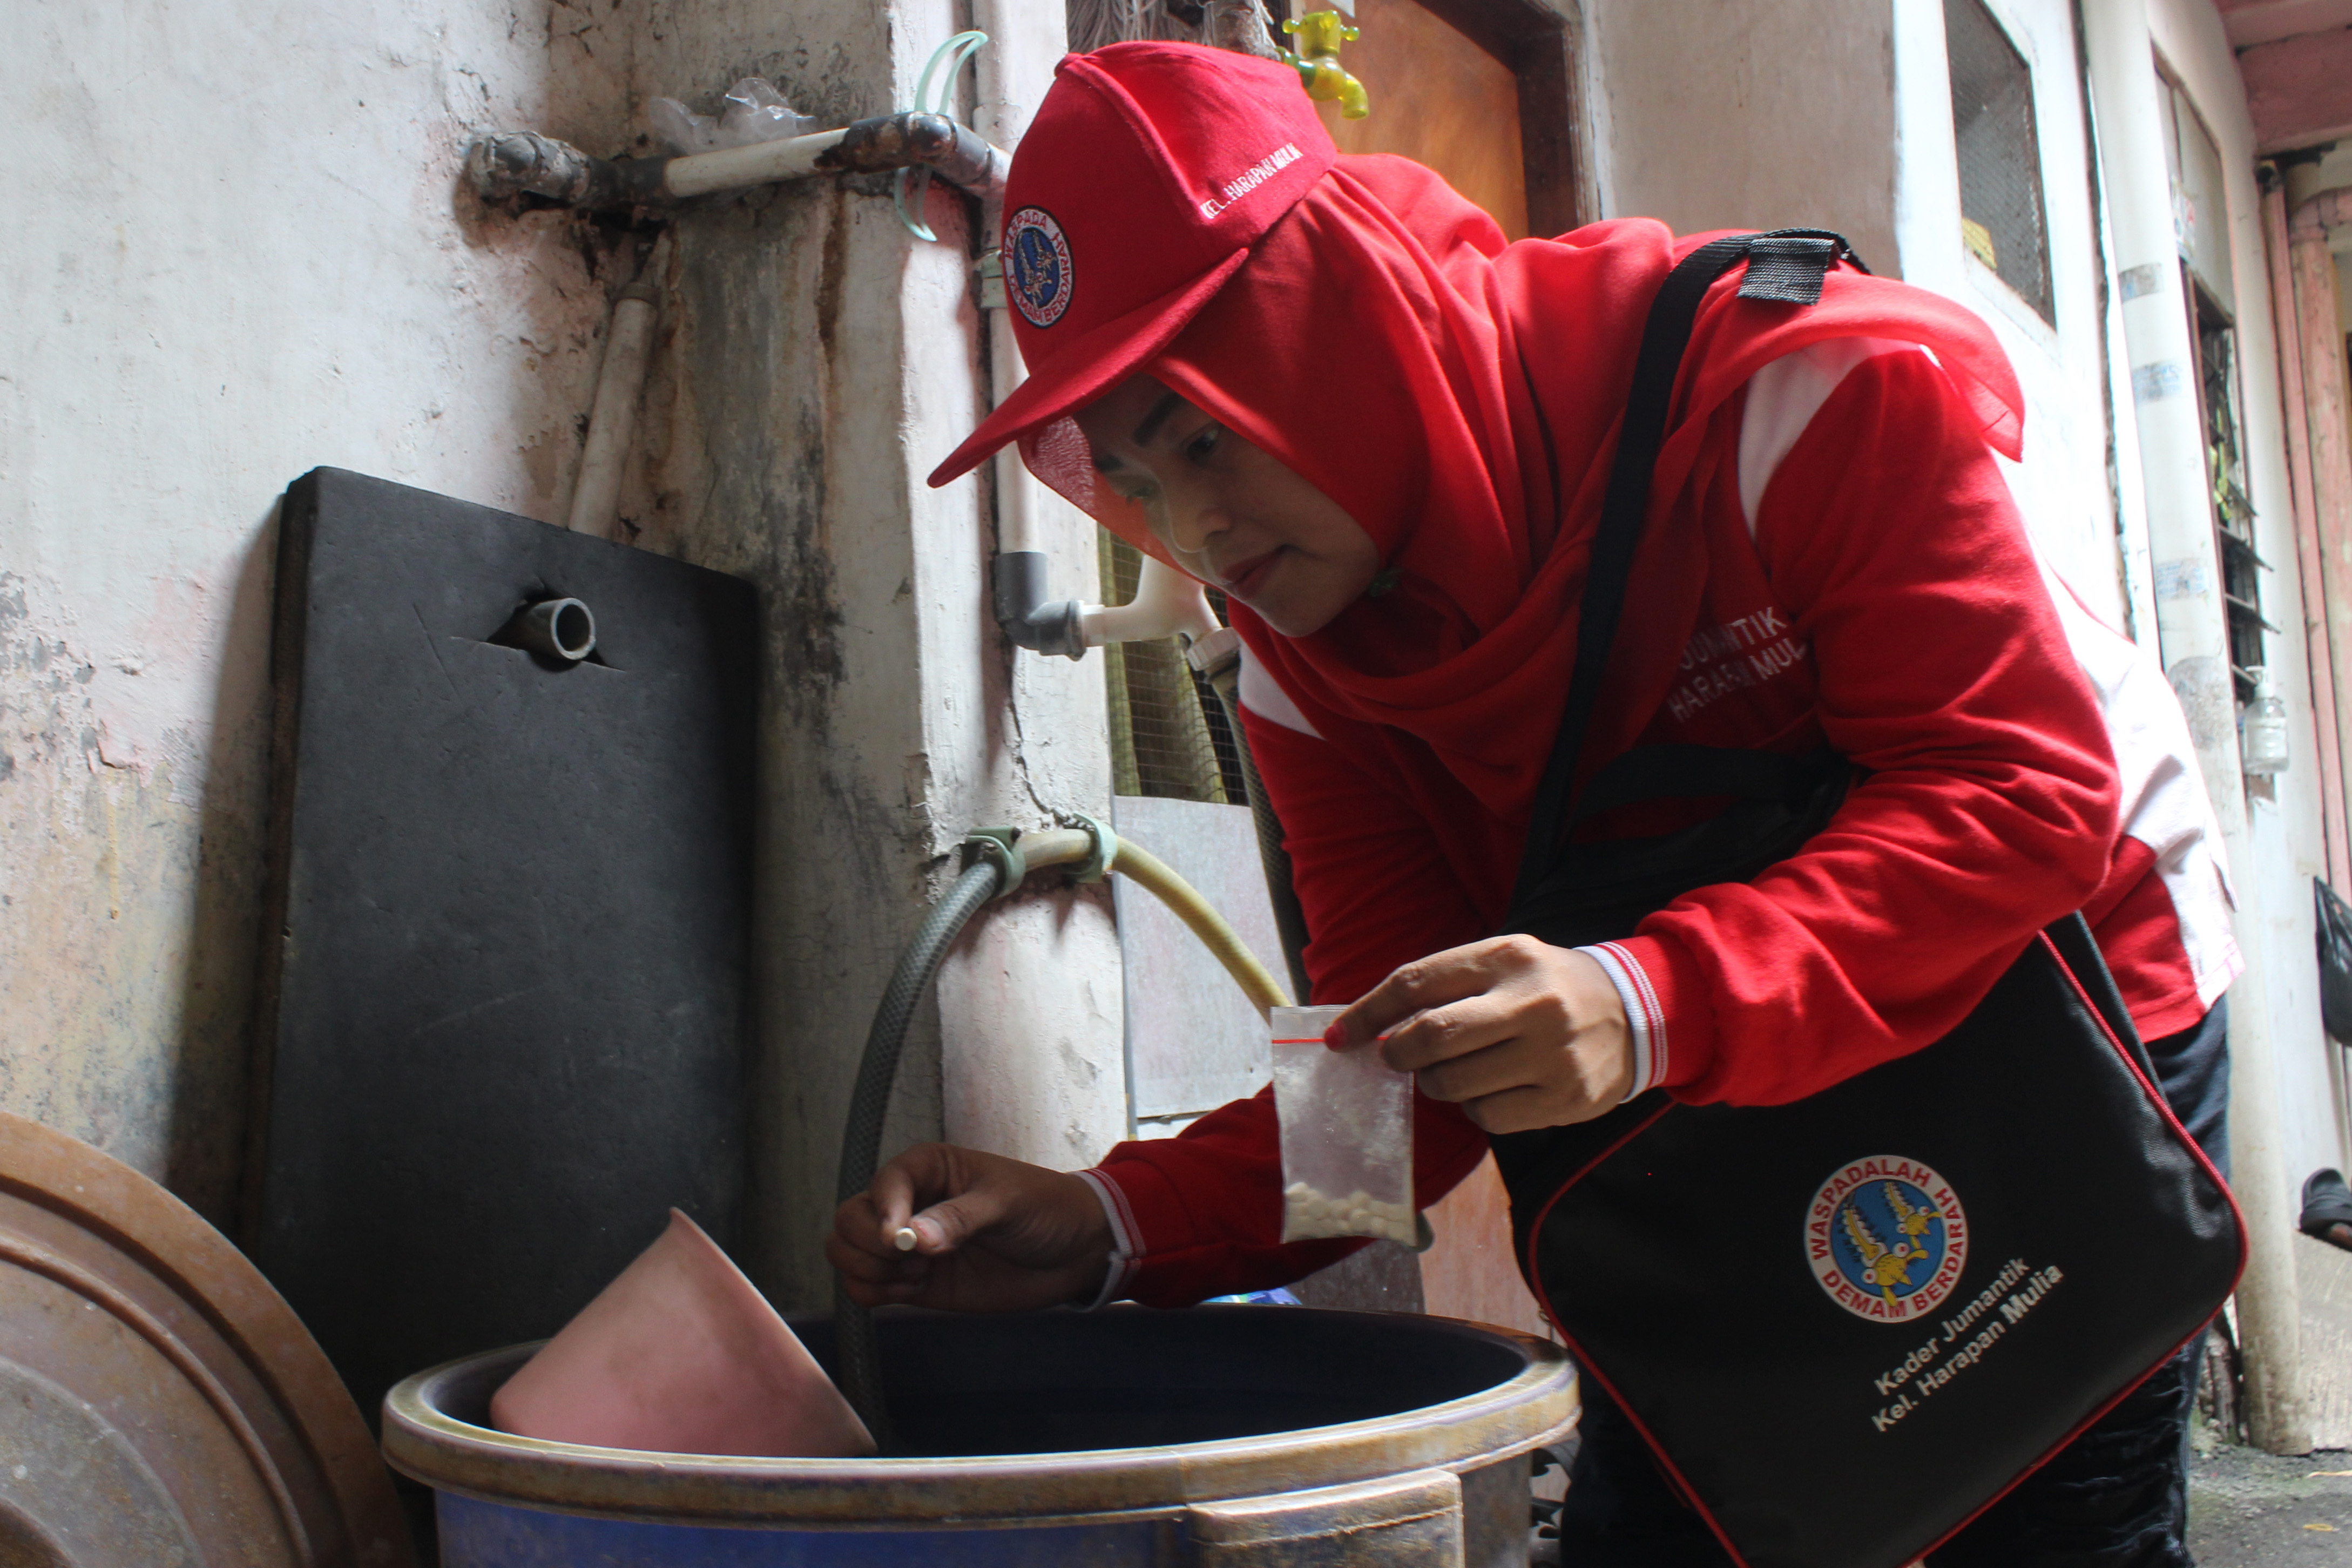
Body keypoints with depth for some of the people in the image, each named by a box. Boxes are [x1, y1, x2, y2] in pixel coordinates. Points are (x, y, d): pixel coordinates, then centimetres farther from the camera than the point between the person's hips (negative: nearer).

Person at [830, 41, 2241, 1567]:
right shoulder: (1305, 661, -11)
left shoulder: (1788, 394, -27)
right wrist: (1117, 1225, -30)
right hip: (1725, 1102, 4)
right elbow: (1412, 1060, -13)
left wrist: (1655, 1005, -47)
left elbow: (2021, 789, -32)